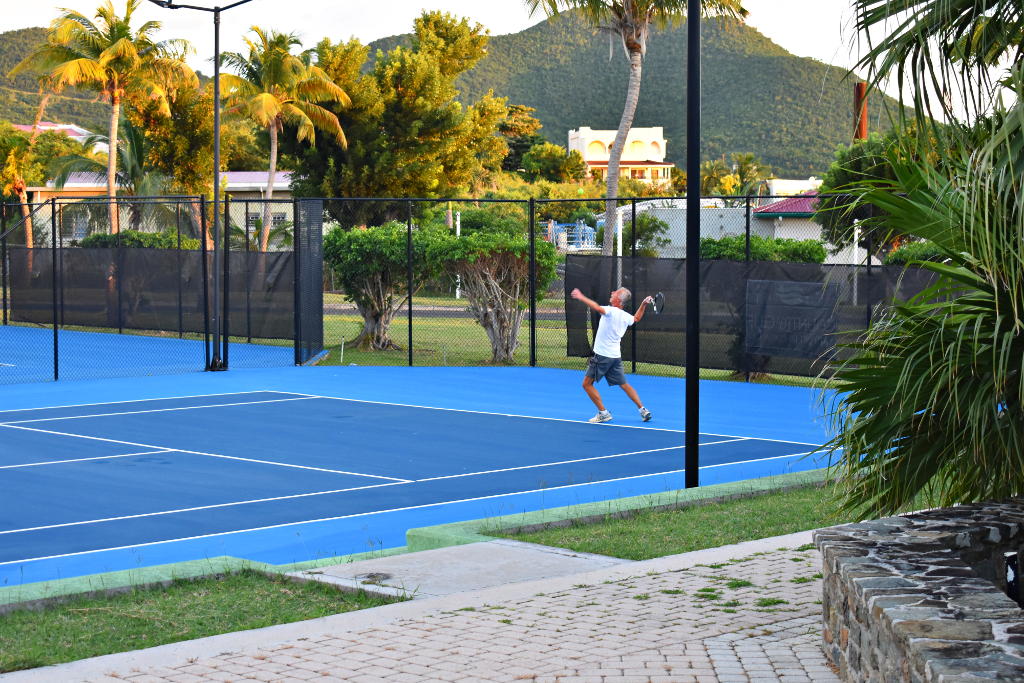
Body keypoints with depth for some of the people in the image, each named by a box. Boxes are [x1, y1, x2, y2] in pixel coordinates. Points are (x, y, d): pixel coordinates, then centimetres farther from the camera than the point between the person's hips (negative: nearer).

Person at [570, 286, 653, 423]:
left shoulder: (611, 311, -16)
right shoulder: (625, 316, 7)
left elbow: (596, 307, -37)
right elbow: (637, 318, 30)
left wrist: (581, 297, -32)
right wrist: (644, 304, 29)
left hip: (602, 356, -8)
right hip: (616, 356, 8)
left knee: (587, 383, 2)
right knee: (624, 385, 14)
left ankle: (603, 413, 0)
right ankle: (643, 410, 8)